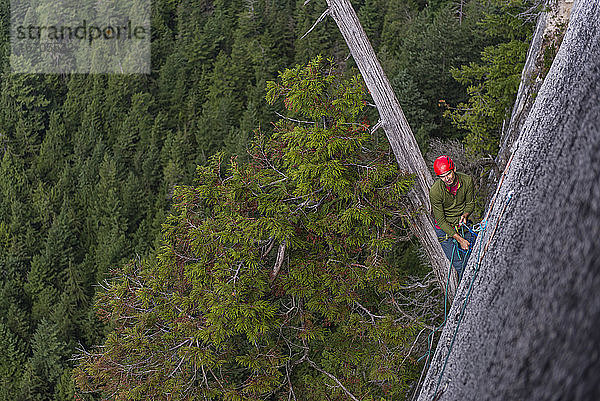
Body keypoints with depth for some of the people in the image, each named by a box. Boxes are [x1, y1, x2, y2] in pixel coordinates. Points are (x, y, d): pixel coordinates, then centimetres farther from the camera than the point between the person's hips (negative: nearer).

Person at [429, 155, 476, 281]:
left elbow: (470, 203, 4)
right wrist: (460, 239, -23)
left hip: (463, 223, 4)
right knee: (459, 265, -8)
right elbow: (441, 220, -20)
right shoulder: (435, 191, -26)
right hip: (445, 228, -4)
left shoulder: (467, 180, -15)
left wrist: (465, 215, -19)